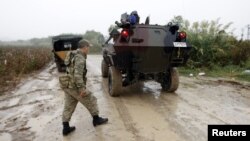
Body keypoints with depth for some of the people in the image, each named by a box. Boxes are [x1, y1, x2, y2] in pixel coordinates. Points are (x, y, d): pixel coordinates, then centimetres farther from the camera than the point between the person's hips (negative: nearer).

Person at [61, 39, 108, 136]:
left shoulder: (73, 55, 13)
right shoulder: (80, 58, -18)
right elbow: (78, 74, -28)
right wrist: (81, 88, -26)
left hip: (67, 86, 9)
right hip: (75, 87, -9)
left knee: (68, 107, 14)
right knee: (91, 101, 9)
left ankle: (66, 128, 21)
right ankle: (96, 119, 25)